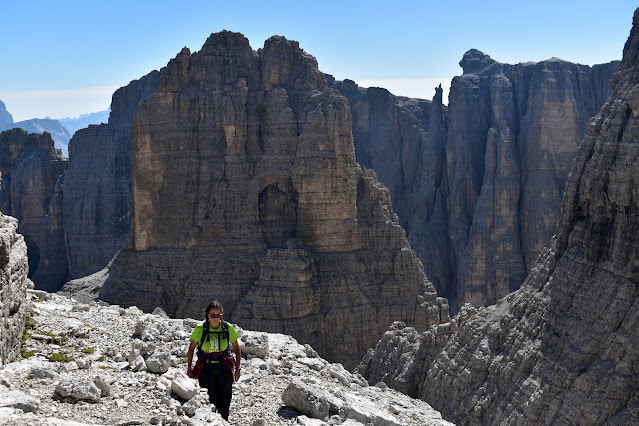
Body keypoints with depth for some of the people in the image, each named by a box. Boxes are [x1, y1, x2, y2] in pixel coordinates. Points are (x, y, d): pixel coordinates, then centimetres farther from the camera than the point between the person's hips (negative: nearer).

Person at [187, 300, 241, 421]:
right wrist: (189, 369, 3)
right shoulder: (200, 328, -9)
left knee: (225, 399, 3)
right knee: (209, 399, -6)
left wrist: (237, 369, 2)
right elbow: (191, 349, 3)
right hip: (206, 368, -1)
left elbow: (237, 349, 6)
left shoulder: (228, 328, -6)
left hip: (224, 368, 1)